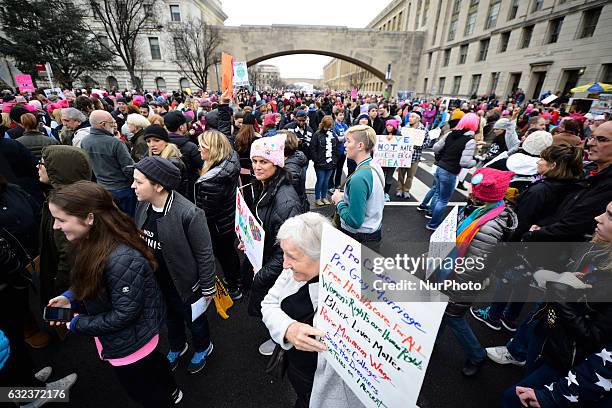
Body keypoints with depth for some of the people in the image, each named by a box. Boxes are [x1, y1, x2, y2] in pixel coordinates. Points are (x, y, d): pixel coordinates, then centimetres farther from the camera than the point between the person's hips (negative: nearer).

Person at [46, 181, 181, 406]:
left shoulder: (122, 260, -39)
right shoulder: (93, 241, -9)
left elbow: (124, 315, -28)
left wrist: (78, 325, -16)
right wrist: (71, 298, -6)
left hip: (129, 343, -9)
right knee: (151, 363, 33)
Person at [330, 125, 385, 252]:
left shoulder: (359, 178, -28)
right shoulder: (375, 166, 1)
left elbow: (354, 221, -26)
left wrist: (339, 201, -12)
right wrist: (345, 197, 4)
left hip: (361, 239, -9)